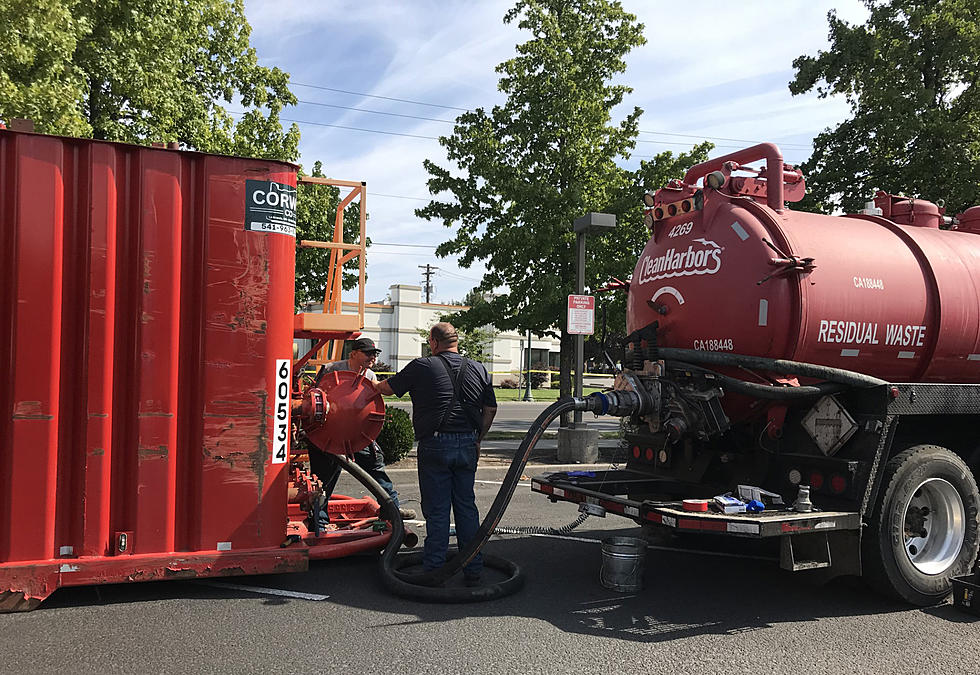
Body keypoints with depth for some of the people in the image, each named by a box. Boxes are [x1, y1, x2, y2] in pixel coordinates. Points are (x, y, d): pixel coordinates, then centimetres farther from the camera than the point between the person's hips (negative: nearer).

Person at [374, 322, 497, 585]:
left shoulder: (422, 367, -4)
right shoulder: (479, 370, 8)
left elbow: (387, 388, 8)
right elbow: (490, 409, 11)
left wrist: (372, 384, 30)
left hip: (434, 446, -4)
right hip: (467, 446, 4)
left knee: (437, 510, 2)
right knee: (466, 506, 11)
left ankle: (434, 570, 6)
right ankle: (473, 570, 15)